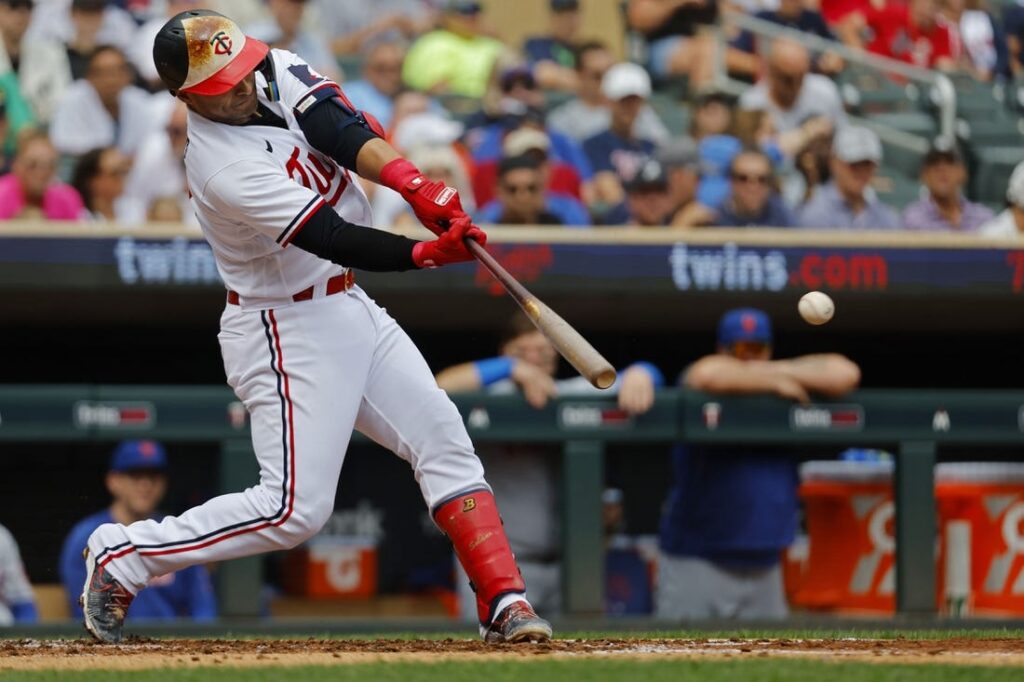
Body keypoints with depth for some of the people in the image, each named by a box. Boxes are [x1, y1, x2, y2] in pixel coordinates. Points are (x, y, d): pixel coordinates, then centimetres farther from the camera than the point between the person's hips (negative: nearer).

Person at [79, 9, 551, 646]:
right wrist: (427, 253, -37)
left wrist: (416, 185, -34)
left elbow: (343, 130, -18)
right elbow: (334, 239, -29)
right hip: (289, 334, -9)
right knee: (295, 509, -10)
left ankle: (504, 600, 0)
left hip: (351, 308, 9)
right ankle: (121, 556, 2)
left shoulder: (276, 72, -4)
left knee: (444, 438, 1)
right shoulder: (224, 170, -26)